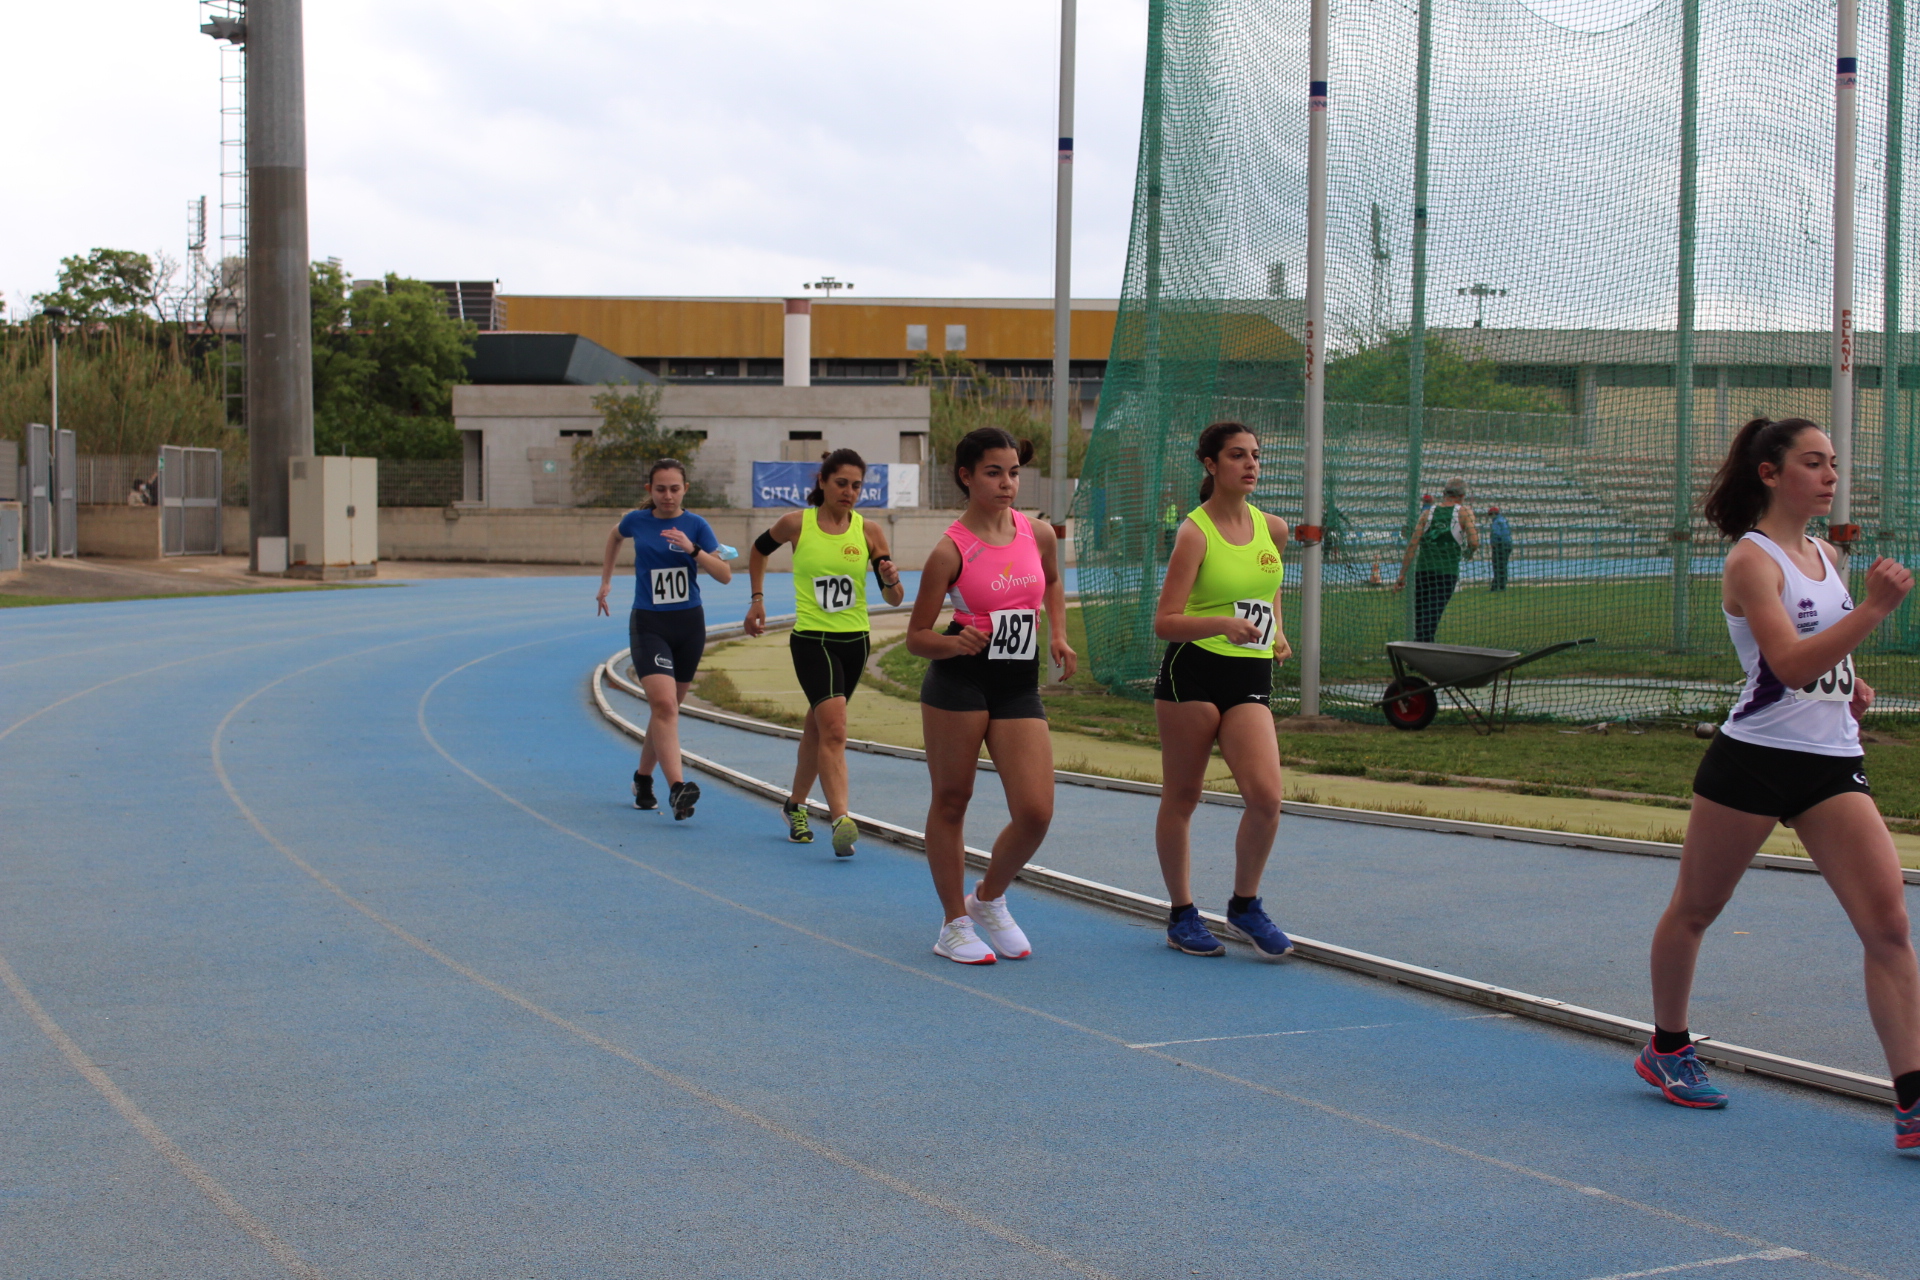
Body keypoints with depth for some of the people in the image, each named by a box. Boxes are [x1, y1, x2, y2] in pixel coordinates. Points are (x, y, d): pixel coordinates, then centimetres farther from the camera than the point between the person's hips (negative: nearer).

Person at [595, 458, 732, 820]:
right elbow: (615, 534, 25)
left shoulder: (696, 526, -2)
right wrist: (606, 579, 27)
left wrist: (693, 549, -24)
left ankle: (643, 778, 31)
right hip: (648, 624, -2)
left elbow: (724, 575, -11)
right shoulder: (637, 521, 0)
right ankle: (676, 788, -30)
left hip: (689, 624, 2)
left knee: (667, 707, 12)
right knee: (663, 704, -19)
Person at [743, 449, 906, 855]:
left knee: (819, 726, 18)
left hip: (854, 641, 3)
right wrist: (757, 601, 13)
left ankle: (795, 805, 37)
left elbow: (893, 598, -2)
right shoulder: (796, 524, -5)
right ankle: (840, 819, -26)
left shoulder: (868, 532, -2)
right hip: (811, 639, -3)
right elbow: (759, 550, 16)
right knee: (833, 727, -19)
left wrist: (890, 580, -23)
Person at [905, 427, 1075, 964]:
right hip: (959, 682, -4)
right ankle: (955, 923, 21)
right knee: (950, 801, 5)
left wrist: (1059, 636, 13)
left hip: (1020, 686, 4)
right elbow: (916, 637, -5)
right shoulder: (951, 551, -9)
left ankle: (989, 898, 22)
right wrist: (954, 643, -25)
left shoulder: (1039, 535, 4)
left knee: (1035, 812, -5)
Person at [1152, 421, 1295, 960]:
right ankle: (1181, 913, 21)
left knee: (1266, 796, -11)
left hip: (1252, 675, 4)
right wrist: (1225, 624, -29)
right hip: (1193, 672, -4)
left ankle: (1245, 904, 10)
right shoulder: (1195, 533, -10)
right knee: (1181, 796, 5)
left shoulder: (1272, 528, 8)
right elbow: (1165, 622, -16)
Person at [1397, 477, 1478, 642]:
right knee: (1432, 616, -9)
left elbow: (1412, 544, 6)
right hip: (1447, 571, -3)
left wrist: (1402, 575, 6)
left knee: (1420, 616, 11)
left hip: (1422, 570, 3)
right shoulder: (1464, 512, 5)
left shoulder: (1427, 513, 12)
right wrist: (1470, 551, 17)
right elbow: (1474, 542, -6)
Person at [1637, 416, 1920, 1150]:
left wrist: (1851, 690, 8)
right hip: (1753, 759, -6)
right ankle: (1667, 1048, 35)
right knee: (1694, 909, 12)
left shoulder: (1826, 557, 13)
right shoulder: (1752, 559, -11)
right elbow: (1790, 662, -24)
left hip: (1832, 763, 6)